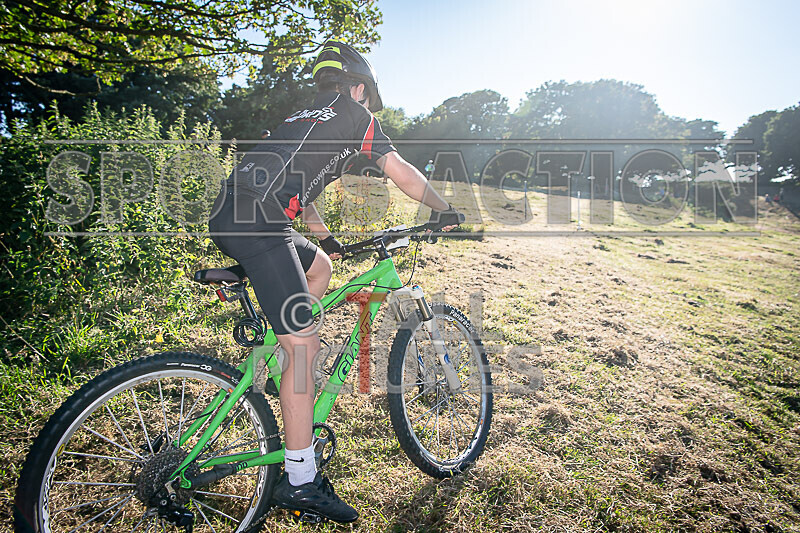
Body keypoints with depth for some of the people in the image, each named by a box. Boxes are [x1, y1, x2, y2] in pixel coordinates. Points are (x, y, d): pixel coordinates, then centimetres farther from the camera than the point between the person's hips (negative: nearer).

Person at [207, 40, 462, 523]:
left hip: (230, 214, 10)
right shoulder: (354, 114, 10)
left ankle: (290, 367, 27)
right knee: (303, 345, -8)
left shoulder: (307, 117, 32)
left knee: (320, 267, 29)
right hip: (257, 220, -10)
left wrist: (326, 238, 48)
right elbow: (404, 174, 7)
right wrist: (445, 211, 22)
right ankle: (300, 483, 1)